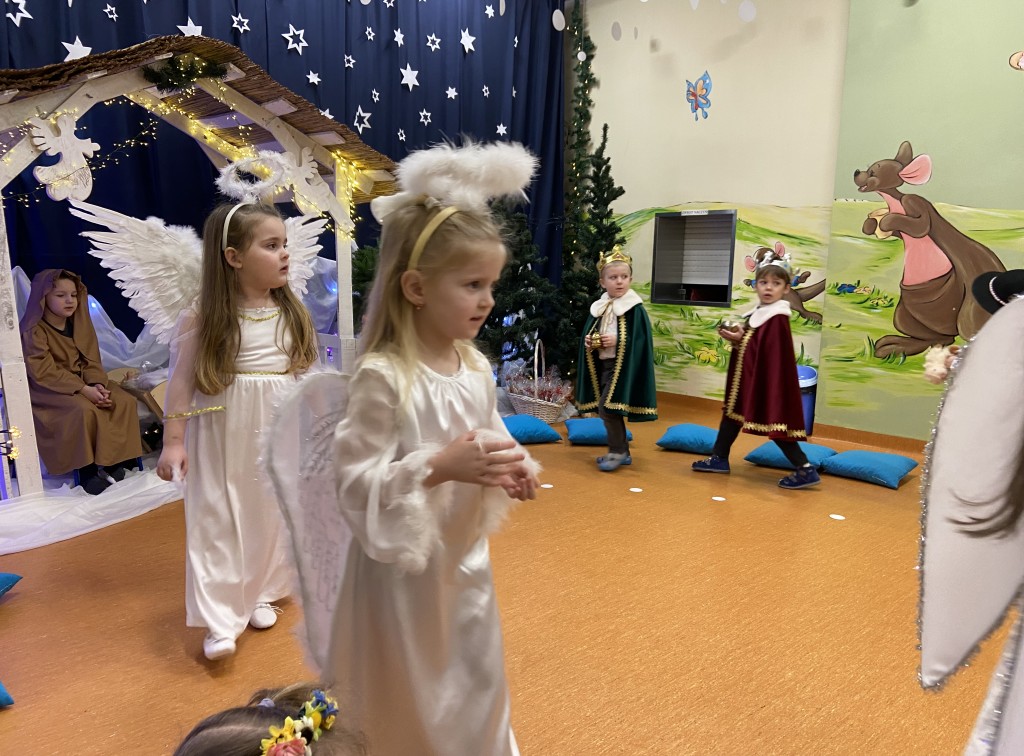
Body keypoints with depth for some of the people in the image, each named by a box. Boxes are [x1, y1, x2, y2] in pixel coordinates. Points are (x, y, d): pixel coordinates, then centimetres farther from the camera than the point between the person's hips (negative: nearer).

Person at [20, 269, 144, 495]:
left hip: (85, 383, 6)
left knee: (124, 401, -17)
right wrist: (83, 389, -29)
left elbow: (91, 361, 1)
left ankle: (113, 459, -9)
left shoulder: (80, 323, 6)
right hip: (49, 389, -6)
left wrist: (97, 385, -21)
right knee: (85, 410, -35)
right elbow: (44, 372, -21)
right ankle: (86, 468, -20)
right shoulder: (34, 331, -13)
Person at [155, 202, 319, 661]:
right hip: (223, 434, -4)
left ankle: (259, 595, 32)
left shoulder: (290, 312, 1)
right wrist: (173, 441, -8)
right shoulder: (204, 316, -11)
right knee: (218, 519, 1)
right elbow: (183, 379, -8)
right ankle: (220, 619, 10)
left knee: (271, 515, 13)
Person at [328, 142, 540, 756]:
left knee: (479, 685, 25)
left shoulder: (477, 368, -3)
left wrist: (511, 469, -9)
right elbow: (356, 481, -23)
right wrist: (439, 468, -33)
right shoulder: (383, 377, -23)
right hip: (405, 567, -6)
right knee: (411, 702, 16)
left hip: (466, 559, 6)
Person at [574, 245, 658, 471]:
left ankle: (617, 451, 4)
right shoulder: (599, 308, 8)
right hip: (602, 365, 7)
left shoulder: (635, 308, -10)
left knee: (608, 408, -12)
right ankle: (622, 451, 24)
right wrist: (588, 341, -5)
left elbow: (641, 340, -15)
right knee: (609, 410, 12)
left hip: (623, 367, -7)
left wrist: (618, 341, -23)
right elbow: (588, 334, 16)